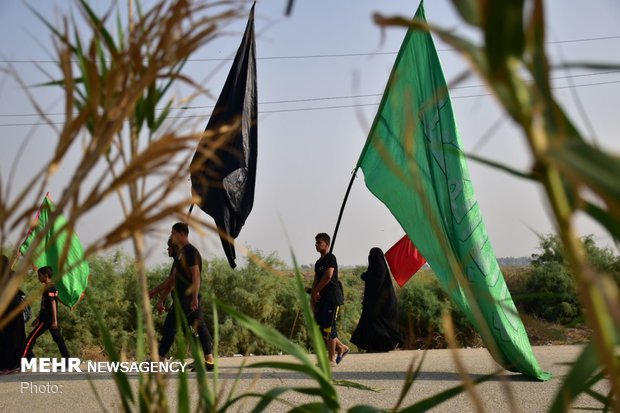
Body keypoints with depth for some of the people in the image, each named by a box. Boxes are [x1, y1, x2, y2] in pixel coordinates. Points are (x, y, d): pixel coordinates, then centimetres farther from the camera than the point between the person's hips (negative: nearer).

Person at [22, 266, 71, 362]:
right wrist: (38, 318, 29)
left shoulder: (49, 288, -12)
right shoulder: (51, 287, 17)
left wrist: (54, 321, -23)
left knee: (30, 339, -5)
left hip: (47, 319, -10)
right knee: (58, 339, 6)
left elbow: (53, 304, -19)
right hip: (50, 319, 10)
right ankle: (67, 361, 4)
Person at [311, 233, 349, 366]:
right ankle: (341, 347, 21)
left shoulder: (331, 258, -5)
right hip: (322, 298, 9)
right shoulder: (318, 262, 20)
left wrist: (316, 291, -8)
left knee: (328, 327, -10)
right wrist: (312, 297, 6)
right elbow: (316, 281, 19)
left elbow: (328, 276, -16)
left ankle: (332, 359, -5)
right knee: (319, 327, 7)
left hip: (332, 296, -9)